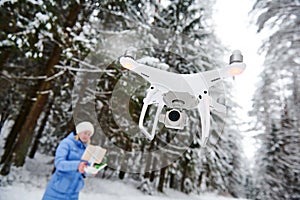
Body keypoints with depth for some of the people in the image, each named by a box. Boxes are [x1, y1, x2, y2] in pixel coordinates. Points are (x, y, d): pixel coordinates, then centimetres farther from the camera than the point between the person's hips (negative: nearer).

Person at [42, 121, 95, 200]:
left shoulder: (86, 149, 6)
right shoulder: (66, 143, -11)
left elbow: (84, 170, 9)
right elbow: (58, 163, -24)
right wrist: (77, 165, -39)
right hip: (58, 189, -5)